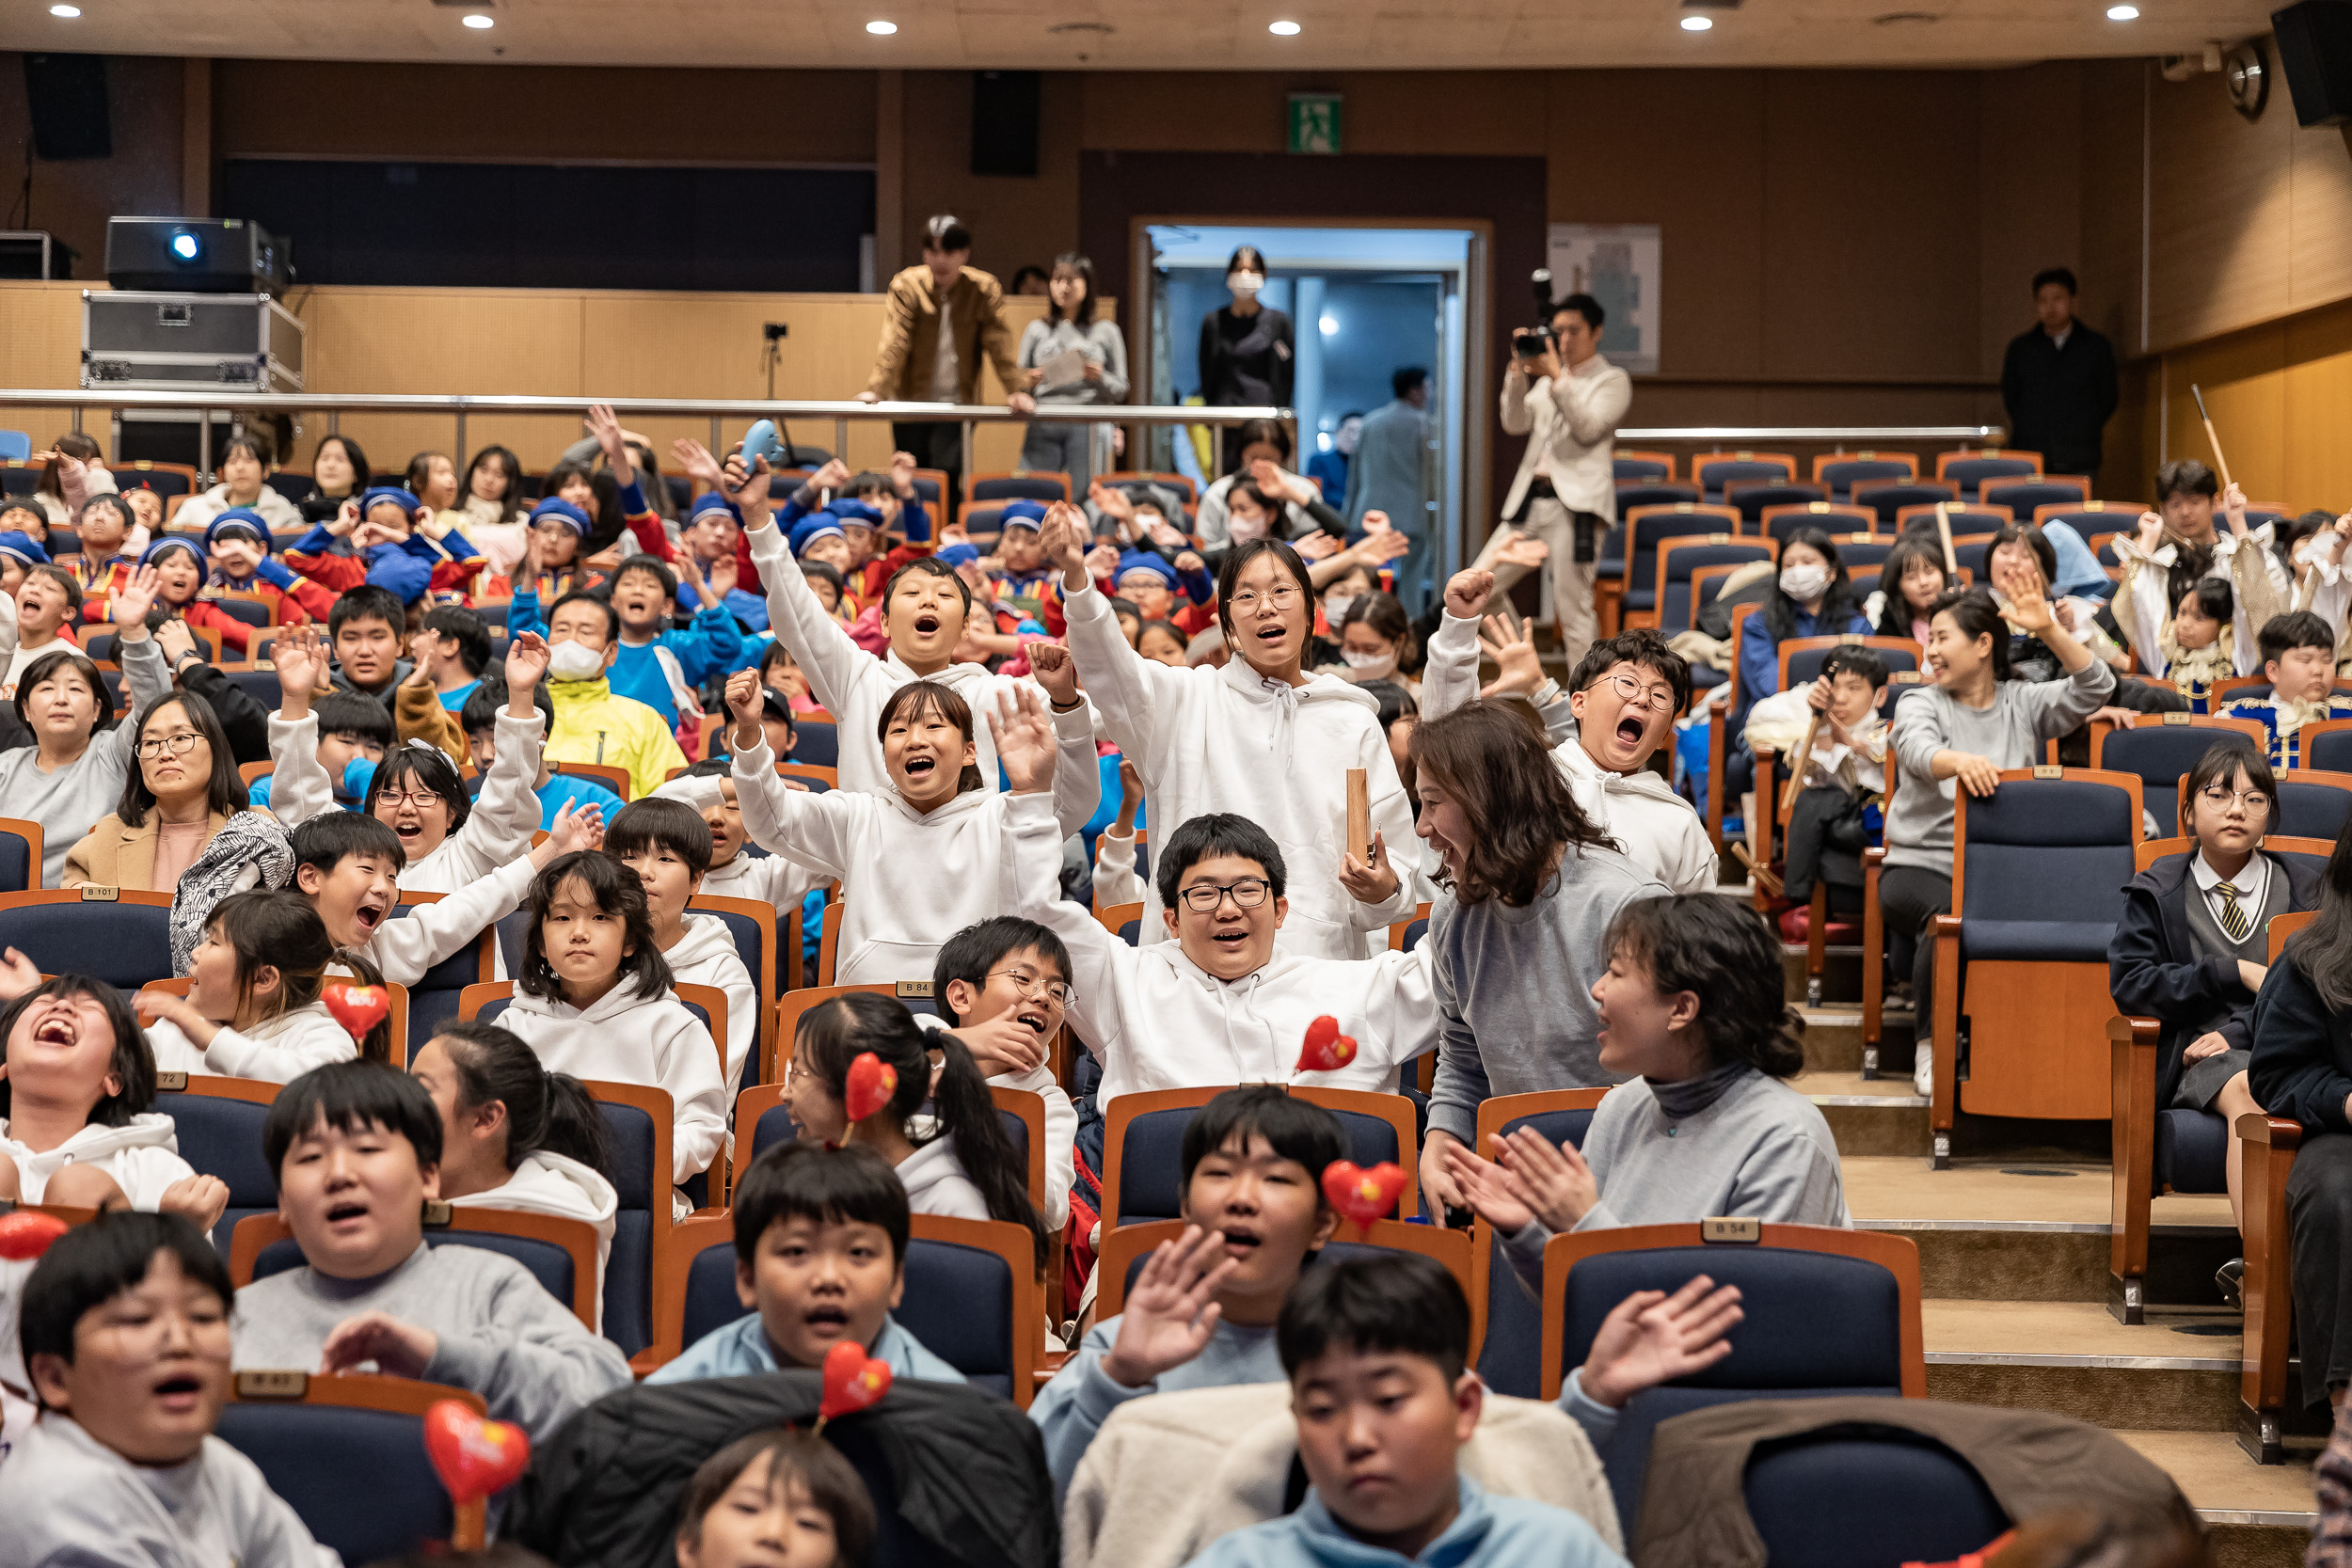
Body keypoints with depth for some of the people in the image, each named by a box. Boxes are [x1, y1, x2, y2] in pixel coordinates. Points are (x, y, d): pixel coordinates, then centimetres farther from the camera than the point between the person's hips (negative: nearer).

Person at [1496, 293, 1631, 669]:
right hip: (1530, 497, 7)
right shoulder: (1547, 380, 20)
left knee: (1572, 608, -10)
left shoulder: (1613, 381, 3)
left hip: (1576, 502, -7)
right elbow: (1515, 423, 9)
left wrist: (1557, 377, -17)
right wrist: (1519, 370, -1)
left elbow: (1589, 427, -12)